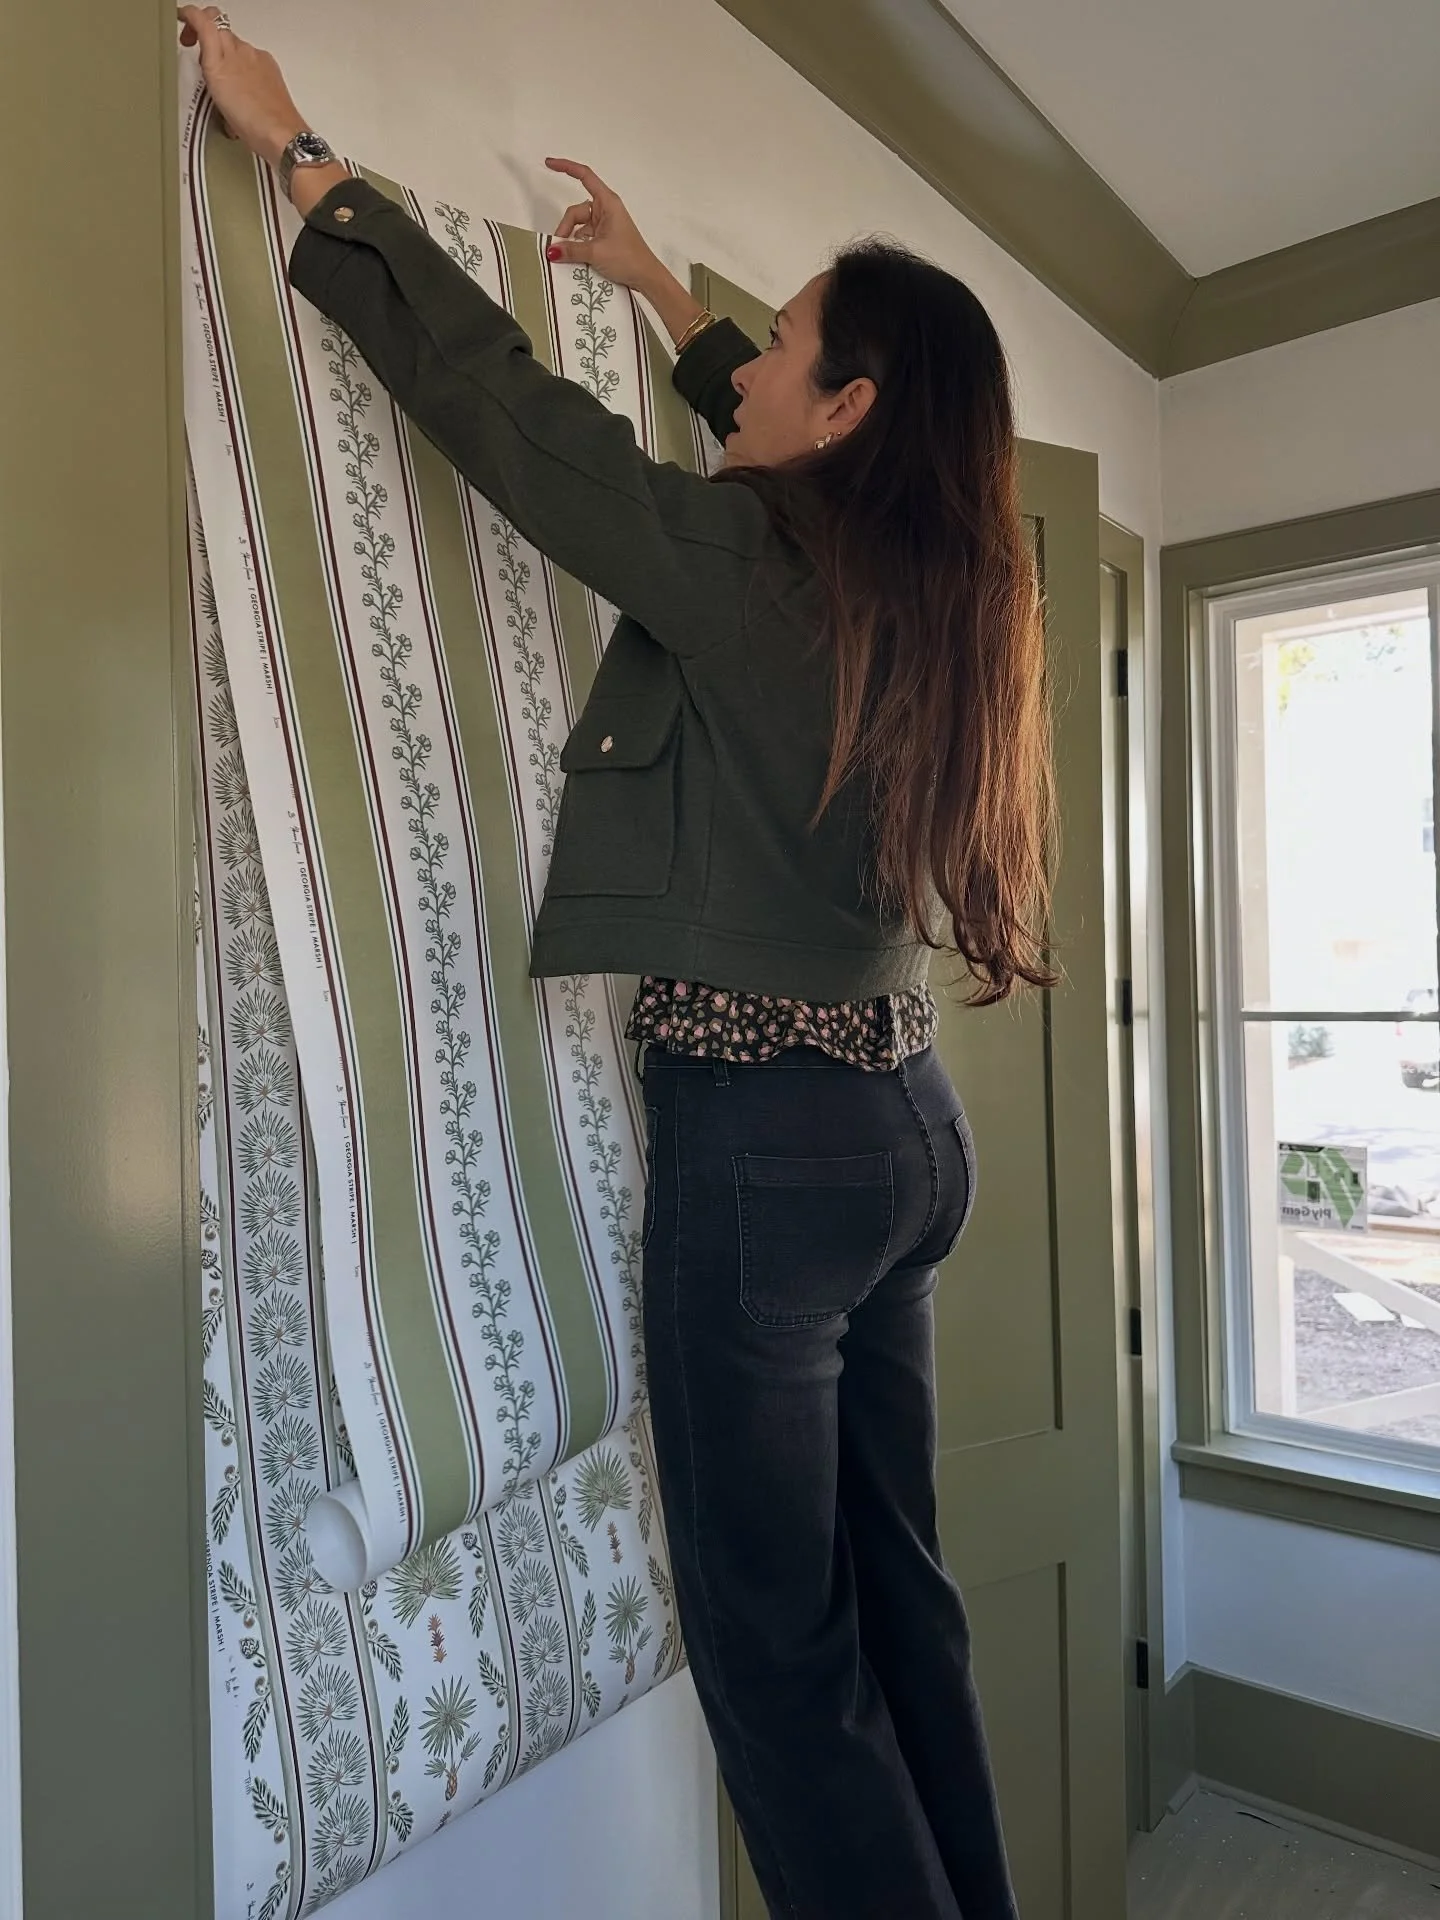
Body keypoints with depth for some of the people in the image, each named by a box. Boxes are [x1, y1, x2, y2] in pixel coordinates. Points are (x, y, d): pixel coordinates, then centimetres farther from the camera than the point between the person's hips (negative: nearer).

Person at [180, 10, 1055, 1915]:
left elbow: (492, 390, -5)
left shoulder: (747, 562, -12)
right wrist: (659, 289, 38)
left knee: (777, 1640, 6)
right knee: (894, 1593, 20)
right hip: (905, 1120, 9)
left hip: (768, 1132, -8)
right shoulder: (935, 589, 10)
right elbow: (793, 471, 28)